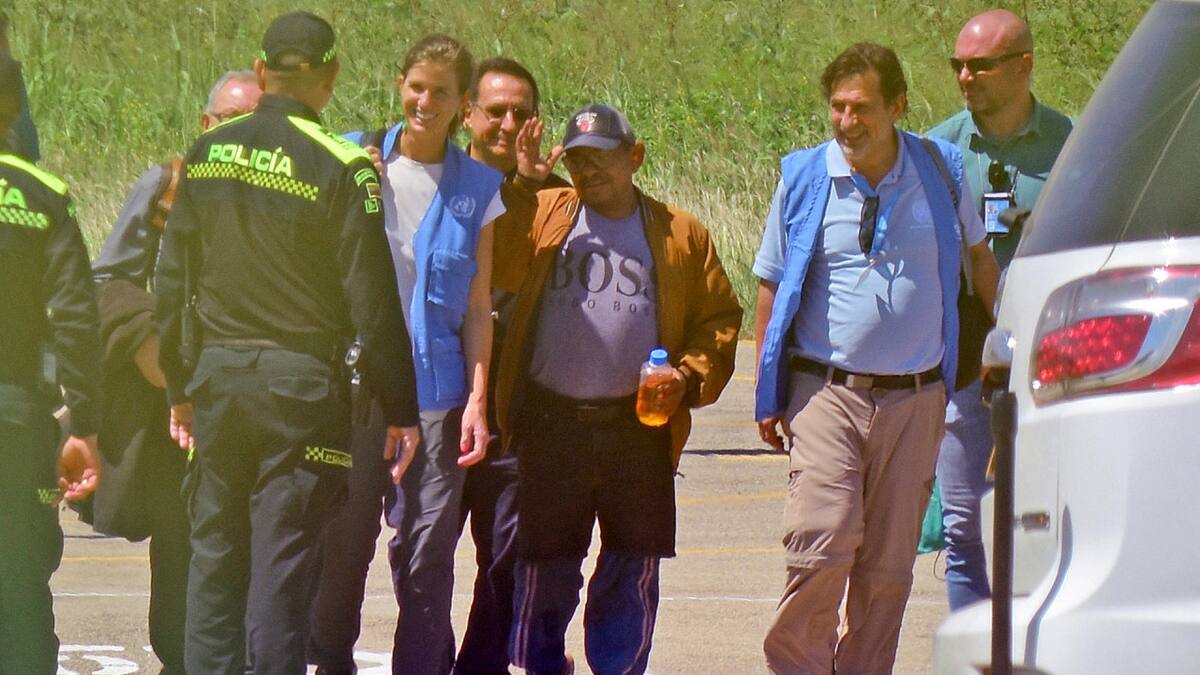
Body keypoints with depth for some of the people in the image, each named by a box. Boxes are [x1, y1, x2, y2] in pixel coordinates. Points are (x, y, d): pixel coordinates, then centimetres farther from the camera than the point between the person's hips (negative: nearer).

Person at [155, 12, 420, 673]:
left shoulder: (206, 155, 4)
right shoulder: (340, 168, -10)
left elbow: (171, 284, 9)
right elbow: (371, 303, -9)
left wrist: (179, 388, 18)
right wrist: (400, 411, -3)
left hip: (217, 373, 4)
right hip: (301, 382, -4)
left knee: (214, 556, 11)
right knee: (280, 562, -2)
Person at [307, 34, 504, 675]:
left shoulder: (478, 189, 6)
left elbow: (478, 305, 6)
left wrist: (478, 398, -2)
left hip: (434, 396, 0)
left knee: (425, 555, -3)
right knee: (341, 543, 3)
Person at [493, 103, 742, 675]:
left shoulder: (681, 235, 8)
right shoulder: (542, 215, 8)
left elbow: (719, 318, 10)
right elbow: (496, 268, -8)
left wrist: (691, 376, -6)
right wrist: (521, 183, -11)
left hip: (638, 428, 0)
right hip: (551, 426, 0)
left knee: (633, 566, 4)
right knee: (544, 563, 5)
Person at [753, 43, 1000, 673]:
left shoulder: (940, 172, 3)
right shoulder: (804, 178, 1)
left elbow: (978, 255, 22)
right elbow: (772, 286, 9)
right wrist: (768, 394, 6)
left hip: (915, 401, 2)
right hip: (826, 391, -2)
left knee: (889, 565, 4)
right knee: (822, 552, -14)